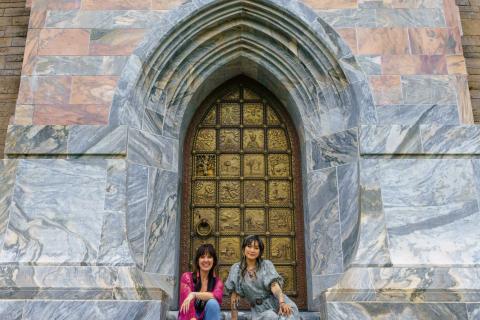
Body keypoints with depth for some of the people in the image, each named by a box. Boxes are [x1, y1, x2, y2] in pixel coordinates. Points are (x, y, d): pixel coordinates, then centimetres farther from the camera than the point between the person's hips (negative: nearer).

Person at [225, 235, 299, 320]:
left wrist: (282, 303, -31)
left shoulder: (267, 265, -1)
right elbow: (234, 295, 3)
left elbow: (274, 285, -15)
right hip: (260, 310, 1)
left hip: (277, 304, -1)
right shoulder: (236, 269, 2)